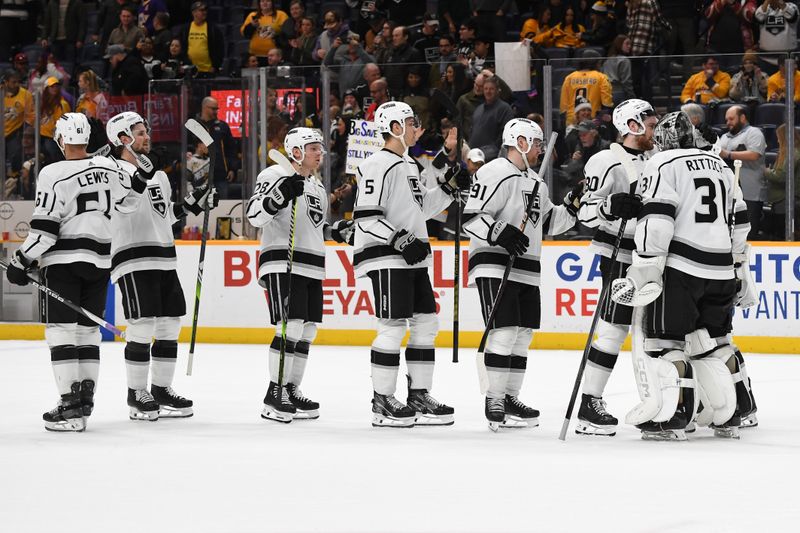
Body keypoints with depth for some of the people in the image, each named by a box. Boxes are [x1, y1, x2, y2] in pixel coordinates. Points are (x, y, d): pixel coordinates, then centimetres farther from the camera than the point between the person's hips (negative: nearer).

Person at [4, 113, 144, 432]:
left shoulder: (53, 175, -13)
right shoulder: (108, 168, 4)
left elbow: (44, 228, -15)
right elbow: (126, 203, 20)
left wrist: (22, 262, -8)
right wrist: (141, 176, 35)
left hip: (62, 262, -6)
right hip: (99, 260, 6)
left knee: (61, 331, -3)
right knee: (88, 329, 14)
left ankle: (70, 406, -9)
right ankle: (85, 400, 15)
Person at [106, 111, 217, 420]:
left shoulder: (158, 174, 21)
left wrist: (193, 204, 16)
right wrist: (141, 173, -37)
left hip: (165, 259, 8)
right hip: (133, 259, -8)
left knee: (170, 325, 9)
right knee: (143, 327, -10)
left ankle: (161, 390, 20)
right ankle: (136, 395, 0)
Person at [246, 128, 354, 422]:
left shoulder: (318, 188, 21)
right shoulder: (275, 175, -6)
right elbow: (255, 215, -16)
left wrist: (335, 231, 16)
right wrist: (281, 194, -30)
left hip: (311, 268, 9)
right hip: (282, 264, -9)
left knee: (307, 331, 8)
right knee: (290, 328, -16)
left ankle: (291, 392, 17)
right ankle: (274, 396, -12)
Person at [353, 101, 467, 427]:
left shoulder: (409, 165, 18)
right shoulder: (378, 166, -12)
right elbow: (366, 218, -18)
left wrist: (449, 188, 15)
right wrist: (400, 241, -24)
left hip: (413, 259, 10)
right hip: (386, 257, -10)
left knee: (426, 324, 9)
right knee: (393, 327, -9)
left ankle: (419, 396, 16)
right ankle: (382, 403, -3)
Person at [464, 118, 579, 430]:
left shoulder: (536, 184, 21)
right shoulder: (495, 174, -9)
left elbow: (549, 223, 25)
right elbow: (471, 217, -15)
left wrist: (573, 204, 11)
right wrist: (499, 233, -28)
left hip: (527, 271, 9)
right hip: (495, 268, -9)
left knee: (522, 335, 9)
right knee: (504, 332, -14)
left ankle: (509, 399, 17)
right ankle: (494, 402, -9)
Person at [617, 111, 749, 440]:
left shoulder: (663, 165, -3)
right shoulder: (721, 166, 19)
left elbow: (656, 221, -14)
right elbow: (738, 224, 21)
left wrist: (643, 273, -15)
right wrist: (738, 271, 28)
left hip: (680, 267, -7)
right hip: (720, 272, 7)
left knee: (664, 339, -3)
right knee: (713, 342, 17)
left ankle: (671, 419, -11)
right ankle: (728, 416, 18)